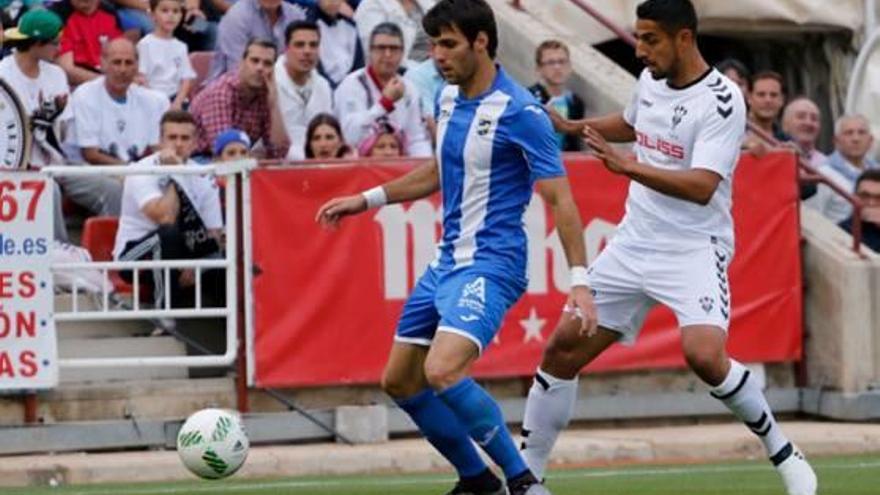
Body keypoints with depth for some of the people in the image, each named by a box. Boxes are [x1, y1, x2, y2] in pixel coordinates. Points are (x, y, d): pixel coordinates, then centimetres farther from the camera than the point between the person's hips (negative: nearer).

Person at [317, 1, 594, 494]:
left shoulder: (521, 113, -16)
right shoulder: (448, 98, 8)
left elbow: (561, 200, -17)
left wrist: (579, 280, -24)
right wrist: (367, 199, 23)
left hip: (491, 265, -9)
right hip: (447, 262, 9)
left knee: (442, 371, -28)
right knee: (399, 380, 11)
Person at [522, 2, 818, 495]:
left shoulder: (722, 101, -17)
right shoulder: (651, 80, 6)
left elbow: (702, 187, -28)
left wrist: (628, 166, -36)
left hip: (693, 250, -7)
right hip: (634, 245, 7)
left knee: (704, 354, -29)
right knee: (562, 349, 3)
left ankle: (784, 455, -8)